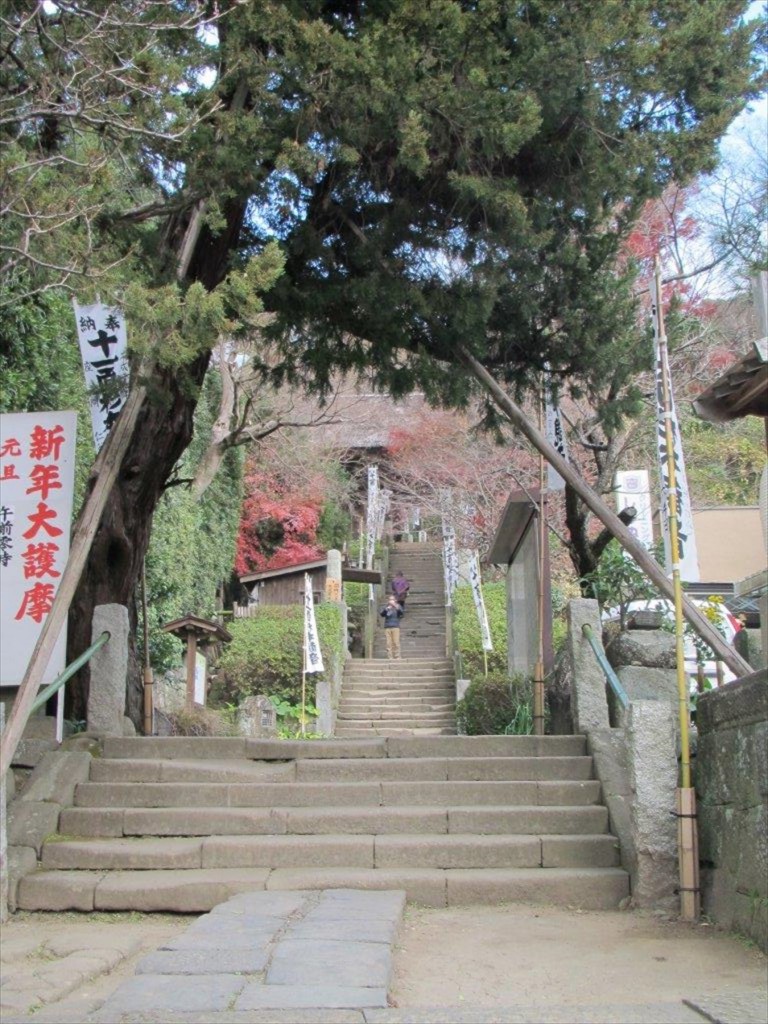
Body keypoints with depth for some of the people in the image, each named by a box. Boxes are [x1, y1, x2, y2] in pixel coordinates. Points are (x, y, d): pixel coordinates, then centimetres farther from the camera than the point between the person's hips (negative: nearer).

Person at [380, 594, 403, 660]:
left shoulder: (397, 606, 8)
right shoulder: (385, 607, 11)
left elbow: (401, 612, -10)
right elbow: (382, 614, -3)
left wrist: (396, 606, -26)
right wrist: (386, 609, -21)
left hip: (395, 627, -1)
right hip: (387, 627, 1)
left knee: (396, 643, -9)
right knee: (389, 643, -4)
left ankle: (397, 657, -5)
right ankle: (390, 657, -3)